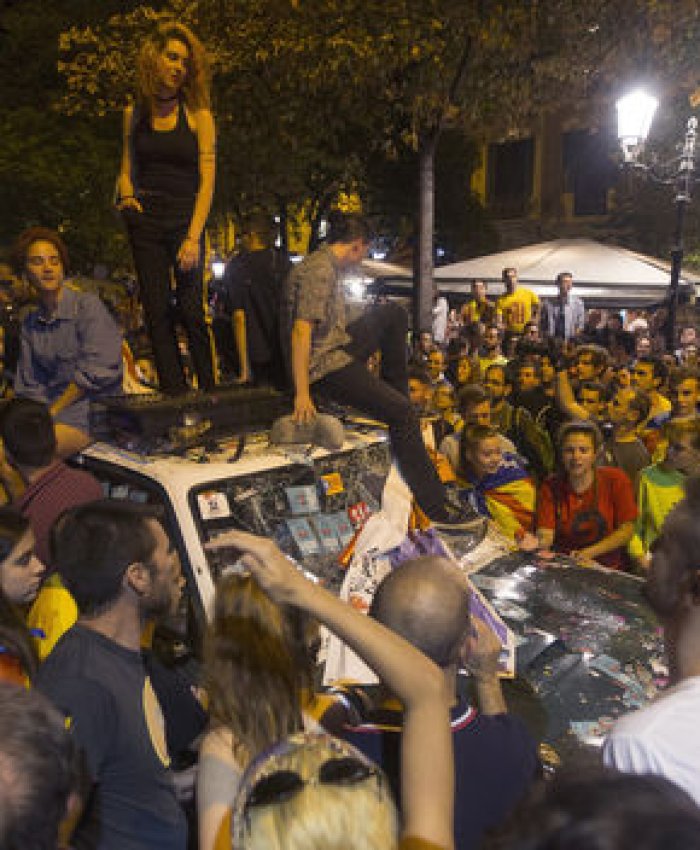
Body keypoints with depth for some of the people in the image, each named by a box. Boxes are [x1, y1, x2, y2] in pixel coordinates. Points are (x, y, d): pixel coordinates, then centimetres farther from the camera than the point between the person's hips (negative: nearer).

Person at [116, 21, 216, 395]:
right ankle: (174, 394, 5)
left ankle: (208, 390, 2)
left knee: (191, 309, -10)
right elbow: (126, 169, 20)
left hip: (185, 220, -3)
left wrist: (193, 237, -16)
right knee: (156, 312, -1)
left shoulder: (197, 115, 1)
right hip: (145, 222, 3)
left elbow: (207, 181, -6)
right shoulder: (134, 113, 11)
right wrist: (126, 194, -4)